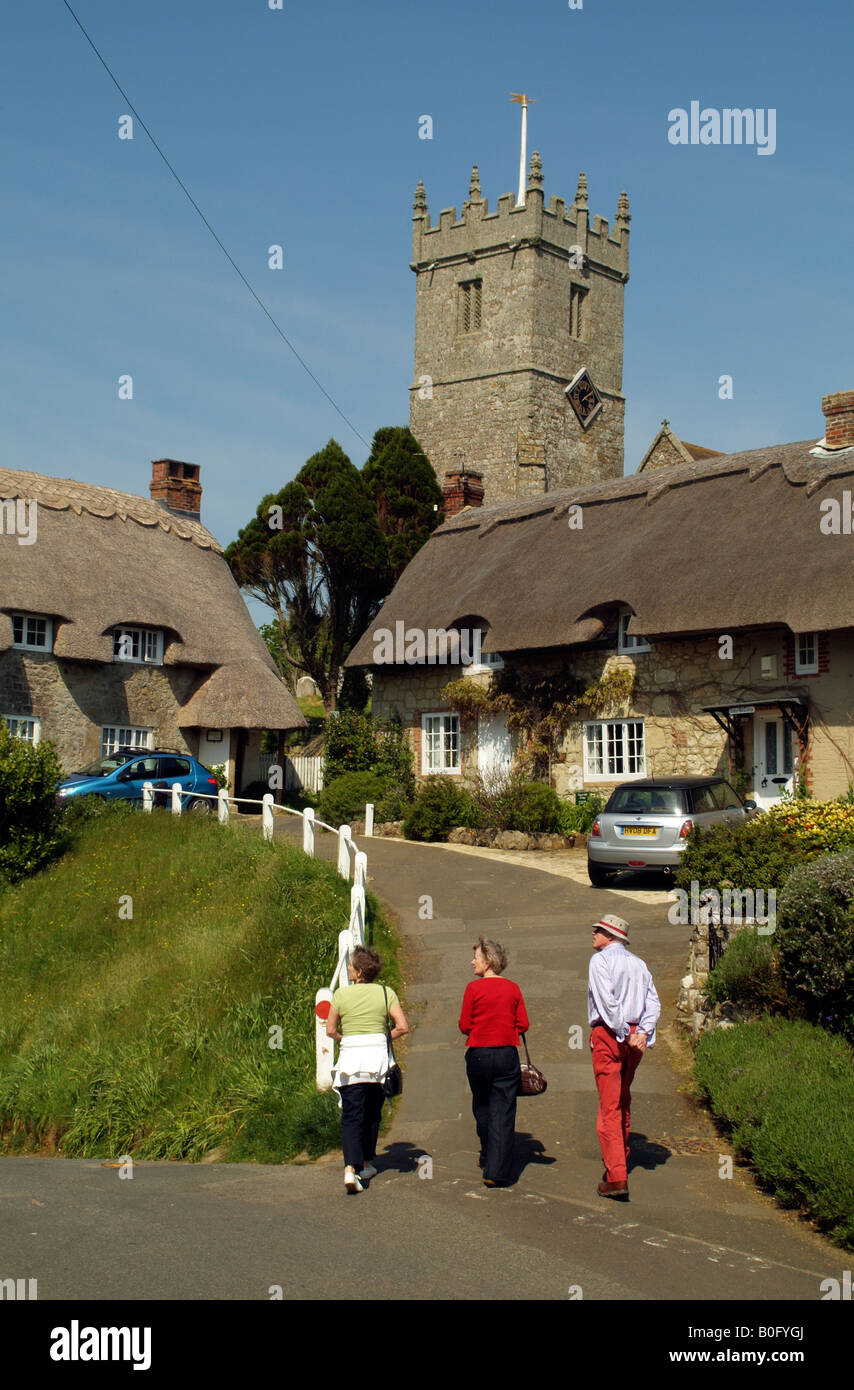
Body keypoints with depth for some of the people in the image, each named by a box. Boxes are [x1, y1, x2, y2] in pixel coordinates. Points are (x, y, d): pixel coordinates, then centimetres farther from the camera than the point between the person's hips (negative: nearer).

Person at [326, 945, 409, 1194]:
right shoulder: (385, 993, 0)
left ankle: (351, 1168, -20)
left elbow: (330, 1030, 3)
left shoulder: (341, 994, -1)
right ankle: (367, 1164, 27)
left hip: (350, 1057, -1)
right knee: (372, 1114, 18)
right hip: (378, 1057, 1)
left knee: (351, 1116, -3)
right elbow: (403, 1027, -4)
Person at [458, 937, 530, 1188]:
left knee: (482, 1108, 19)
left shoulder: (474, 988, -7)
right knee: (503, 1111, 1)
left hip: (479, 1054, -1)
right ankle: (498, 1170, -5)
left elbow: (464, 1026, -6)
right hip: (507, 1054, 1)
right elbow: (523, 1025, 3)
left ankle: (488, 1157, 34)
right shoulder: (513, 989, 1)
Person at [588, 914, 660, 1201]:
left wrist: (624, 1034, -13)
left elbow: (607, 1001, -16)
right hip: (634, 1038, 7)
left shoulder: (600, 960, -5)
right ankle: (621, 1158, 35)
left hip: (608, 1035, -6)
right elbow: (653, 1003, 4)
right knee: (624, 1101, 22)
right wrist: (642, 1032, -5)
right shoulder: (639, 964, 14)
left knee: (609, 1105, -7)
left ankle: (616, 1177, -13)